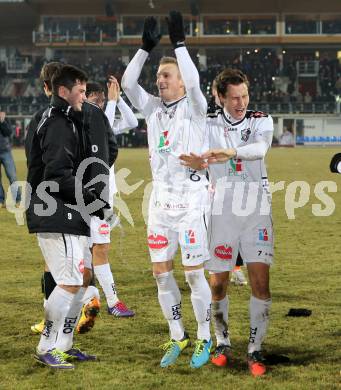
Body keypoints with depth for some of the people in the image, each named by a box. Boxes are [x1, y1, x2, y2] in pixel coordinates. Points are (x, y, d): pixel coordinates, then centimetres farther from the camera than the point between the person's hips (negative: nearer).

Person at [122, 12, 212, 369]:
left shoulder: (194, 108, -6)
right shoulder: (153, 108, 8)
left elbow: (193, 81, -26)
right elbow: (128, 83, -5)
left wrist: (179, 42, -25)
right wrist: (146, 47, -12)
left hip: (190, 197, -5)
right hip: (161, 198, 5)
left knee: (194, 273, -2)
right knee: (161, 272, 6)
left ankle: (204, 338, 11)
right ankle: (177, 337, 20)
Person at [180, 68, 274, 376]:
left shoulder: (261, 121, 3)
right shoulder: (209, 126, 5)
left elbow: (260, 148, -19)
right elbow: (201, 158, -11)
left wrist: (231, 152, -40)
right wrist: (197, 162, -37)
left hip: (257, 211, 0)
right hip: (222, 211, 0)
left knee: (260, 281, -7)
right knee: (217, 284, 4)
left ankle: (255, 349, 2)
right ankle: (223, 343, 23)